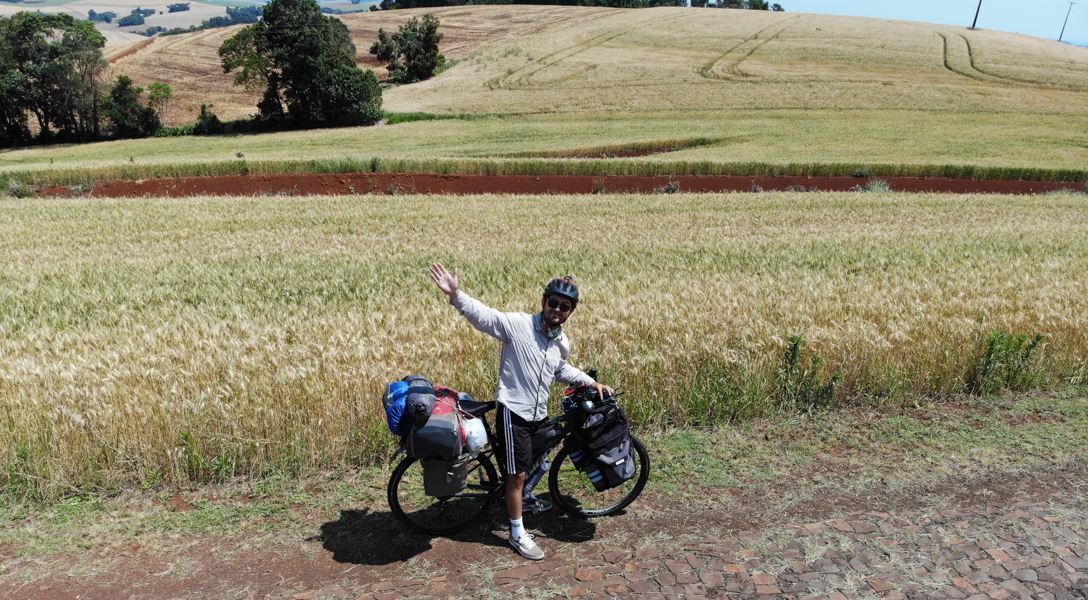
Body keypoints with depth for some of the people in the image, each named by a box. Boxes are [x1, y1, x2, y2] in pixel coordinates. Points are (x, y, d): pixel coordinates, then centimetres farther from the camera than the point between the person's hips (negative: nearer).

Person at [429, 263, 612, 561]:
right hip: (513, 411, -7)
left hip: (539, 413, 7)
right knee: (517, 474, 1)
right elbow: (482, 315, -25)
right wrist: (455, 294, -41)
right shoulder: (517, 324, -17)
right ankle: (518, 534, 18)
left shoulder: (562, 342, 3)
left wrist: (592, 382, 18)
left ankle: (524, 498, 56)